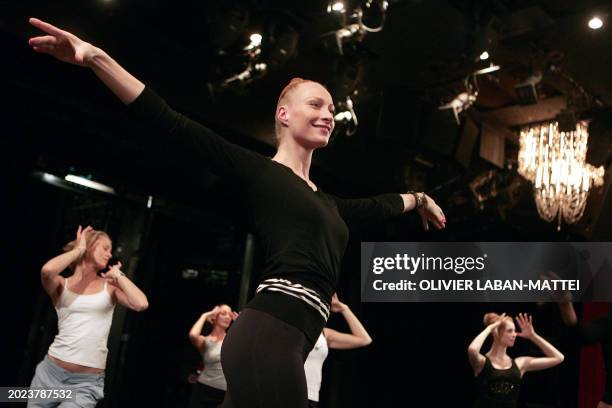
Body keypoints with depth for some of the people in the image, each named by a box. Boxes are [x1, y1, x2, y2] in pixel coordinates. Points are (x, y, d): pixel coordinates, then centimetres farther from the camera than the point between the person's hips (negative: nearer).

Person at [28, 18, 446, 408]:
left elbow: (374, 207, 44)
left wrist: (418, 198, 59)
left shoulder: (324, 201, 27)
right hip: (271, 332, -8)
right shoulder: (259, 171, 3)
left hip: (288, 339, 8)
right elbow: (175, 128, -5)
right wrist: (97, 58, -12)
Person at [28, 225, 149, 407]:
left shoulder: (110, 286, 5)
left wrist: (118, 275, -1)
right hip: (51, 372, 1)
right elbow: (47, 270, -20)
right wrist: (78, 249, -4)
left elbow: (141, 304, -13)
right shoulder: (62, 285, 4)